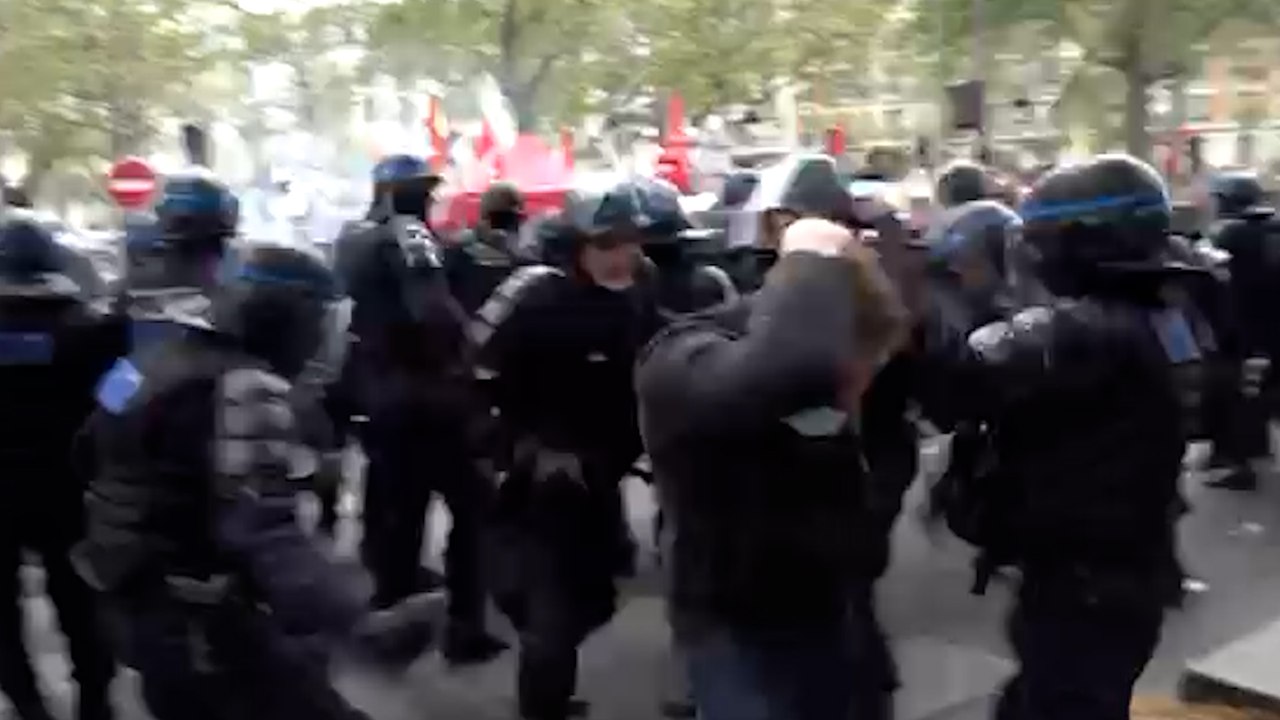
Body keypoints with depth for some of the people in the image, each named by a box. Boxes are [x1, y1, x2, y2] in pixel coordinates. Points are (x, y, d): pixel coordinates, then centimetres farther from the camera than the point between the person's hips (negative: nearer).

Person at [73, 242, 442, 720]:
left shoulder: (159, 357, 5)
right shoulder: (246, 386, -23)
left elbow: (93, 451, 19)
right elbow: (263, 533, -36)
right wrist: (362, 624, -48)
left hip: (132, 600, 10)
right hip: (202, 620, -10)